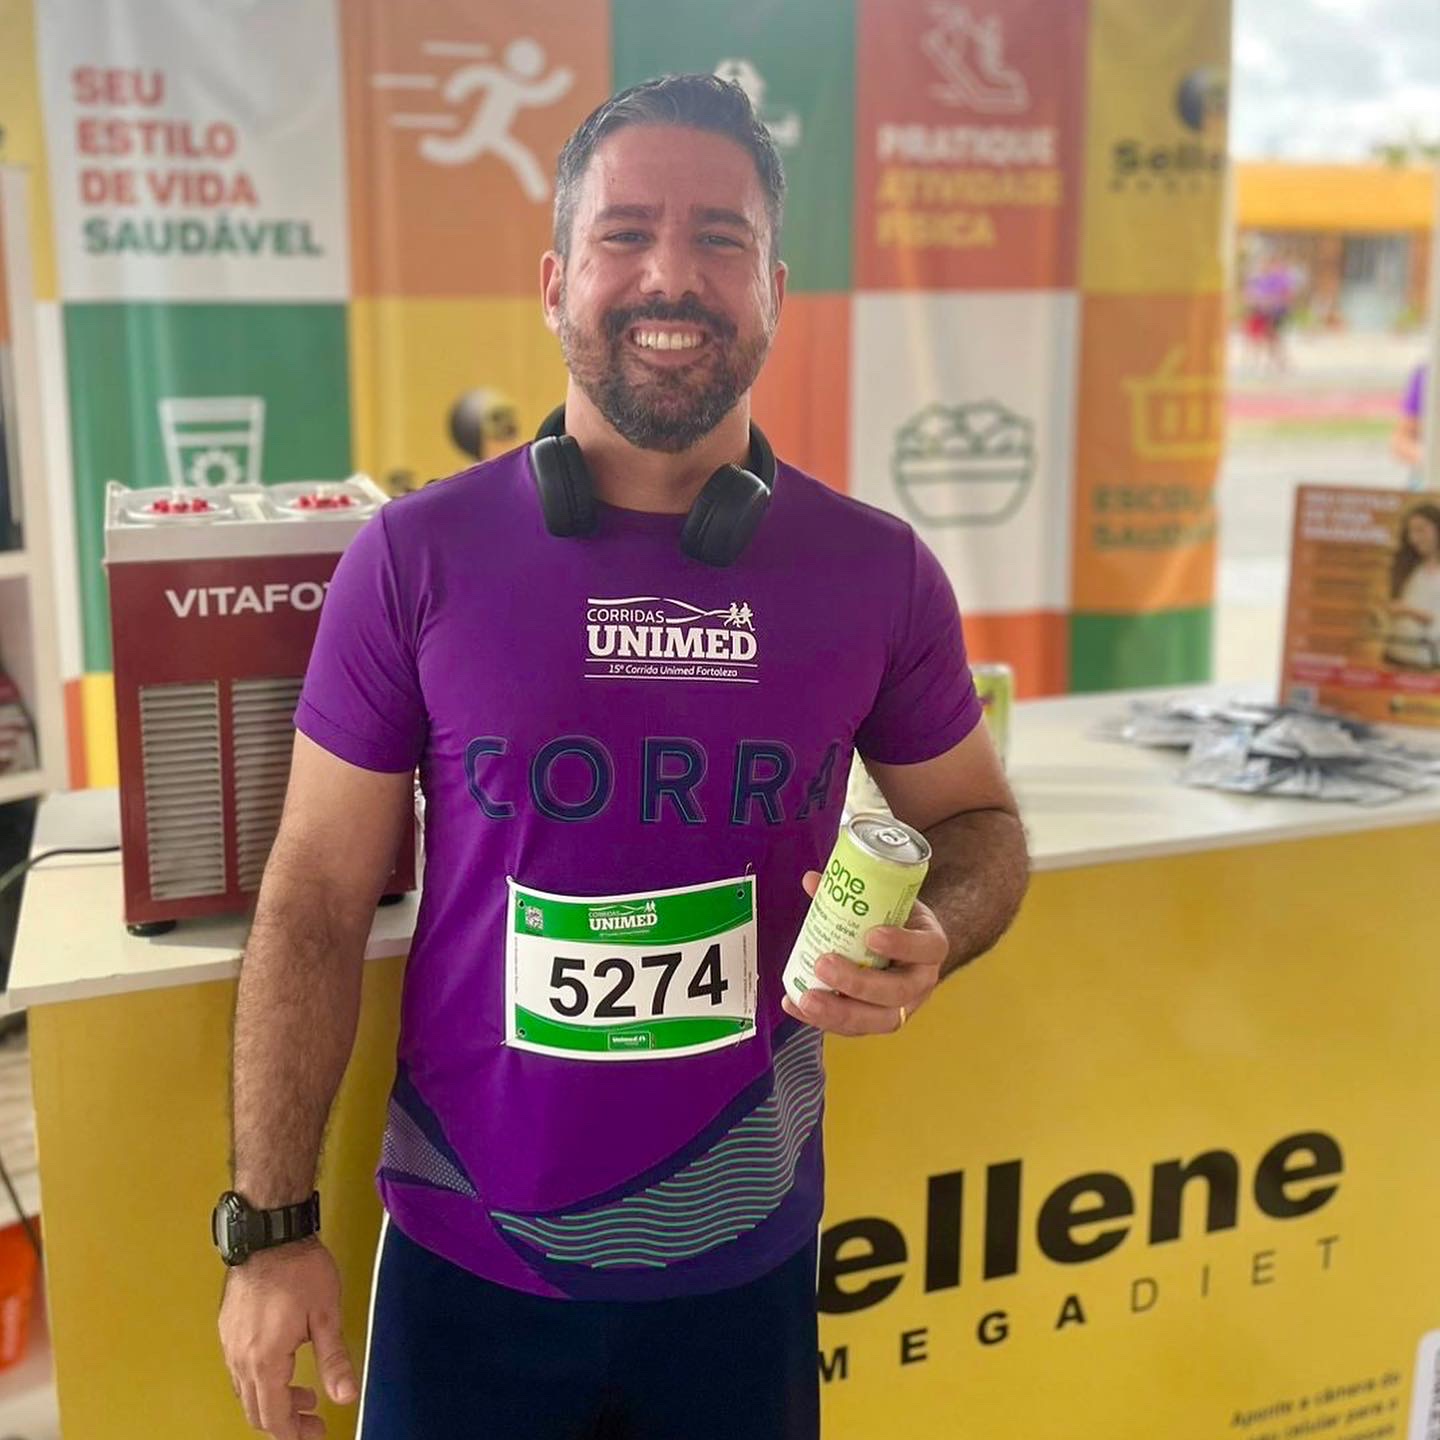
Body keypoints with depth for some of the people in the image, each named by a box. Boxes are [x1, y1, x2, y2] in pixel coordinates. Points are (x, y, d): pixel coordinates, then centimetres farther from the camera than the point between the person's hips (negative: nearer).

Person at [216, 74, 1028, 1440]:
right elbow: (315, 902, -6)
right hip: (464, 1260, -1)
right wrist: (271, 1228, -7)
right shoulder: (416, 557, -10)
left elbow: (979, 821, 8)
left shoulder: (875, 571, -6)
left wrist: (930, 941, -14)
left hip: (744, 1259, 2)